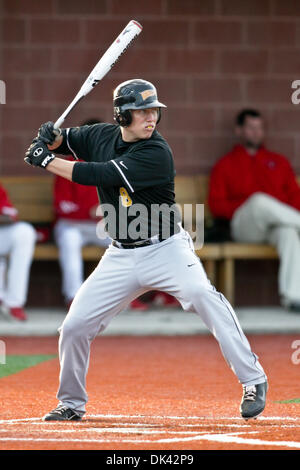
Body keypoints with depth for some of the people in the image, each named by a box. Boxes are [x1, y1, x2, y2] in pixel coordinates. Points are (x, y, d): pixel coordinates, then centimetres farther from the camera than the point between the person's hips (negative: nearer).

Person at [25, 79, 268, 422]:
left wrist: (46, 161, -17)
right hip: (121, 258, 6)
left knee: (202, 294, -32)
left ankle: (253, 381, -28)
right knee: (74, 327, 0)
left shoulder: (156, 153, -20)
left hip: (165, 249, -6)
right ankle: (71, 403, 24)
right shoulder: (103, 136, 0)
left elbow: (98, 175, -24)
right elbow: (65, 140, 17)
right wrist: (51, 138, -8)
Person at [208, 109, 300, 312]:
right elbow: (216, 204, 9)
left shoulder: (279, 162, 28)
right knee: (260, 201, -38)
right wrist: (247, 207, -9)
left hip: (276, 226, 1)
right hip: (243, 225, -1)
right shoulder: (225, 165, 20)